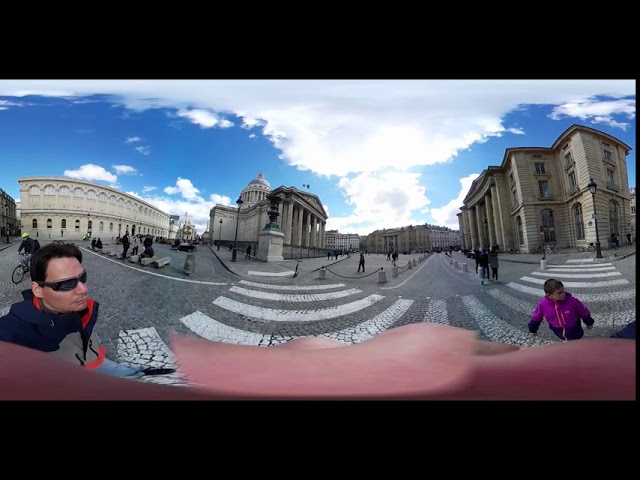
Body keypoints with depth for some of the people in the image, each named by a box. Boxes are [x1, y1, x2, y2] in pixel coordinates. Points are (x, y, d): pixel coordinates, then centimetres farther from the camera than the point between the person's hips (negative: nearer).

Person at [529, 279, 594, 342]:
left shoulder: (572, 301, -25)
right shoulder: (542, 305, -24)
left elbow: (584, 312, -4)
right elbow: (536, 318, -6)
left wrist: (589, 323, 11)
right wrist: (533, 330, 5)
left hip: (574, 330, 0)